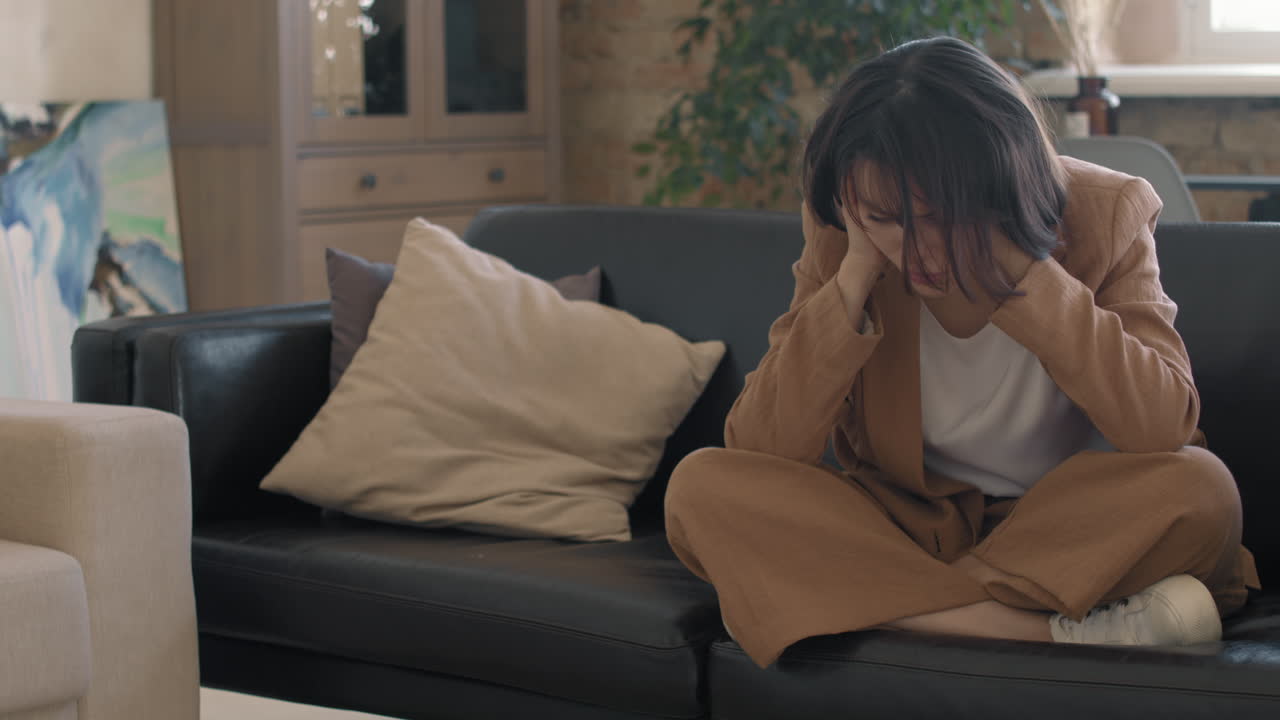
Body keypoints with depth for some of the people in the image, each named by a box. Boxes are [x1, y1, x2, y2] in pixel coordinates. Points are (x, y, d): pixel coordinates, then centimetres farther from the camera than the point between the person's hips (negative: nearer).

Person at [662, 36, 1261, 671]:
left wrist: (1020, 264, -29)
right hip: (903, 523, 2)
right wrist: (856, 277, -24)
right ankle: (1063, 634, -29)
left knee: (1200, 487, -32)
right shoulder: (840, 238, -9)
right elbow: (756, 452, -16)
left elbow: (1163, 429, -26)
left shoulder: (1103, 216, -13)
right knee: (700, 487, -25)